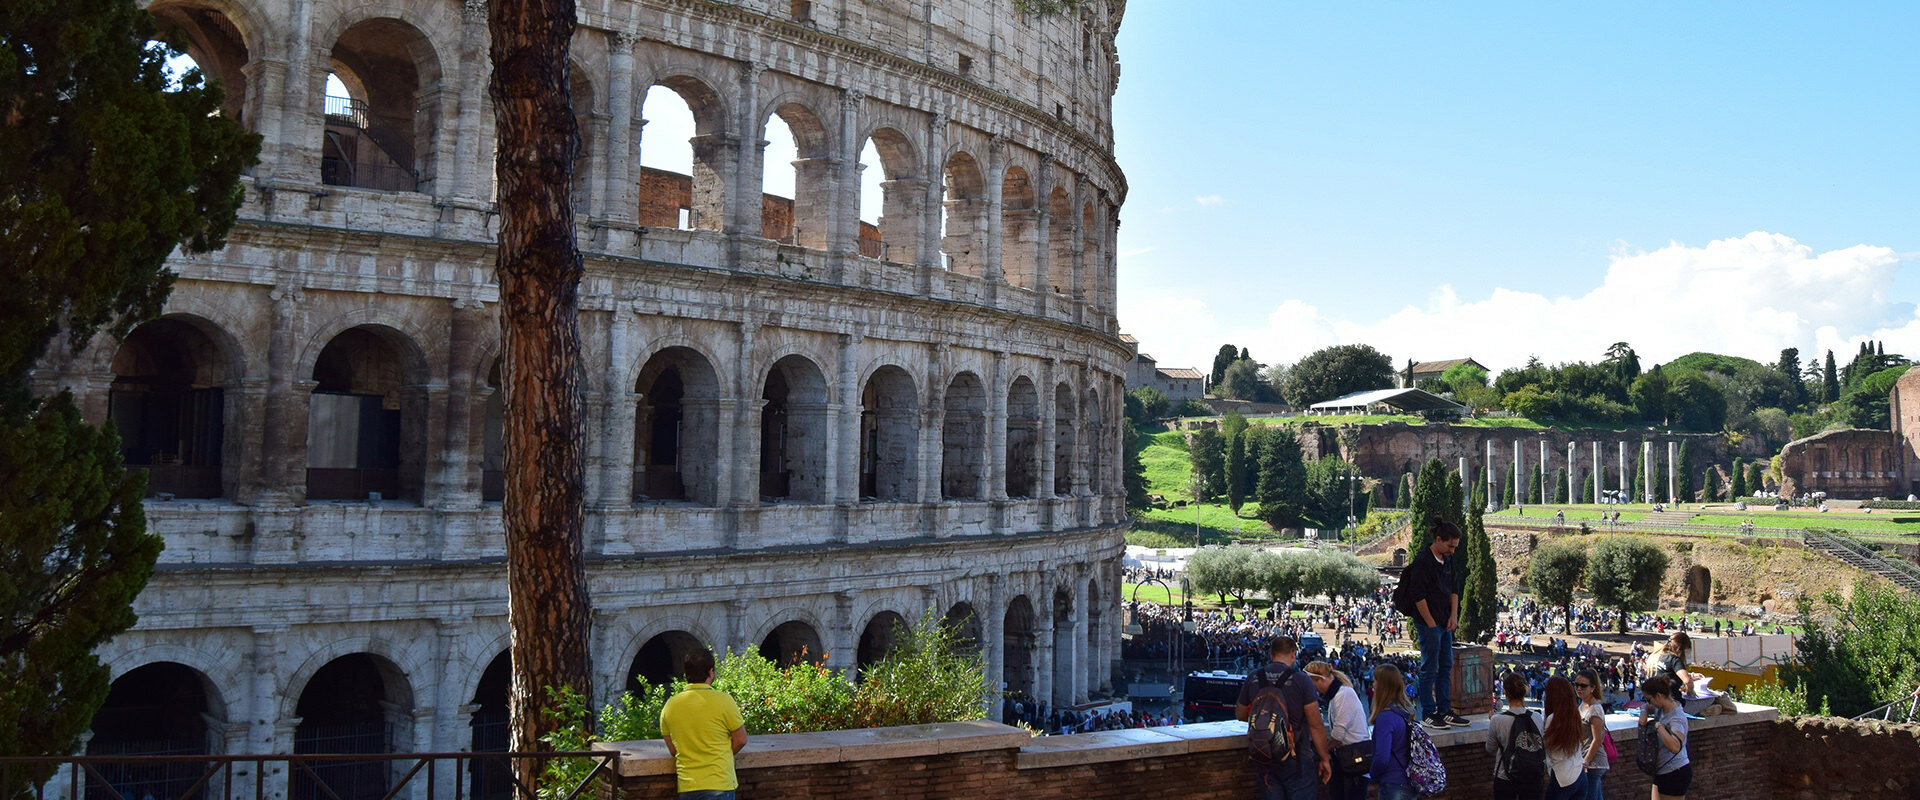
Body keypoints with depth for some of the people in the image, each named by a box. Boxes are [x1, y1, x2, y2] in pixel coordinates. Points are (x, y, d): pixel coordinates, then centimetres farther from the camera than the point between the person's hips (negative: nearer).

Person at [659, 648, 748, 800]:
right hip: (719, 783, -5)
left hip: (686, 787, 5)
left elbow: (672, 750, 10)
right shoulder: (723, 700, -10)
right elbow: (740, 740, -2)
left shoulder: (670, 705, 3)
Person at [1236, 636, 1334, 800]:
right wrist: (1325, 759, -2)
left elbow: (1240, 715, 15)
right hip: (1295, 760, -4)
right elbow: (1316, 725, -11)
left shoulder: (1253, 678, 2)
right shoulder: (1300, 679, -11)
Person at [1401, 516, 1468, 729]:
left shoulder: (1448, 560, 11)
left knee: (1446, 667, 12)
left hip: (1445, 623, 9)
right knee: (1430, 669, -4)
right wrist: (1431, 623, -14)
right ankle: (1428, 713, 3)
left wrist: (1453, 615, 6)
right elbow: (1418, 596, -16)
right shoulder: (1422, 561, -14)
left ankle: (1444, 711, 19)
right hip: (1429, 623, -9)